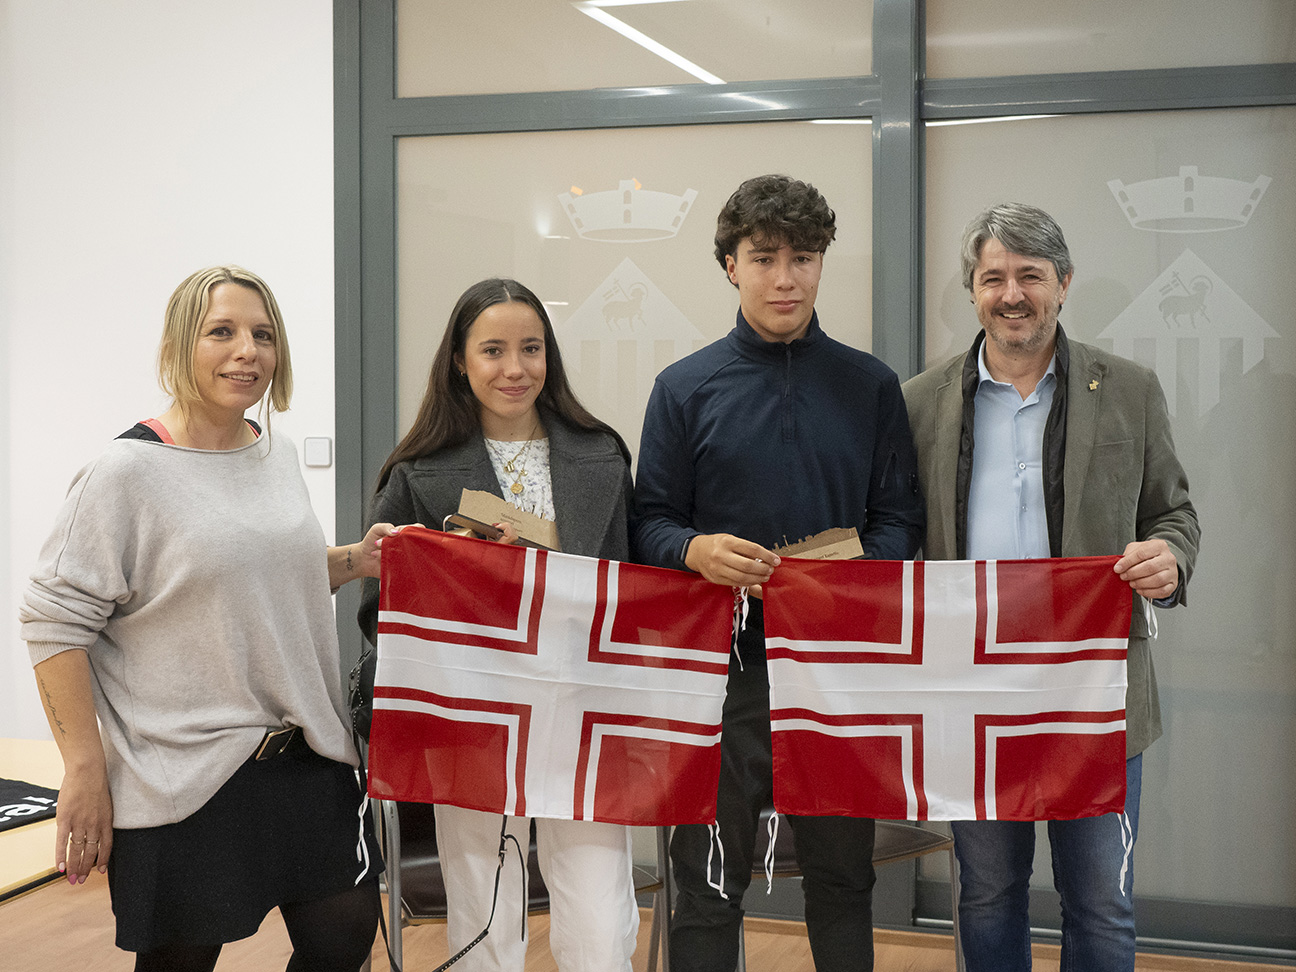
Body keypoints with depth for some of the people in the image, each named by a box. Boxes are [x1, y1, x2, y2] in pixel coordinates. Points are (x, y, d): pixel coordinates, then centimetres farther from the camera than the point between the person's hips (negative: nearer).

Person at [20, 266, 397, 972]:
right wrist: (86, 772, -15)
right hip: (181, 775, -6)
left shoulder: (278, 454, 9)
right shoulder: (129, 471, -13)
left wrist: (356, 560, 6)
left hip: (304, 756, 6)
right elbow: (54, 622, -13)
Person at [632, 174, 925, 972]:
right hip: (723, 665, -1)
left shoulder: (870, 386, 8)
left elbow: (901, 518, 5)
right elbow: (650, 521, 4)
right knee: (709, 883, 6)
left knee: (843, 874, 13)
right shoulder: (685, 388, 4)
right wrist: (696, 550, -18)